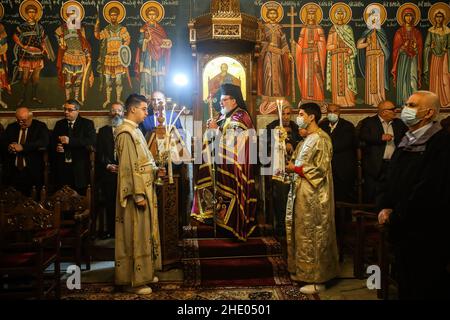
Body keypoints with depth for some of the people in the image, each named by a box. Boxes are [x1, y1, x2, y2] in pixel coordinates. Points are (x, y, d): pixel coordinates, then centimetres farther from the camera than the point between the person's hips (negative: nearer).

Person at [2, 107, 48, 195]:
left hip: (32, 172, -3)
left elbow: (44, 143, -17)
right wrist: (8, 147, -15)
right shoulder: (11, 127, 14)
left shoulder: (40, 127, -1)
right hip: (12, 172, 4)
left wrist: (22, 147, -25)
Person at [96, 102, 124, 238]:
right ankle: (110, 230, 12)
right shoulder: (103, 131, 14)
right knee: (109, 203, 3)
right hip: (107, 173, 2)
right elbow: (99, 153, 8)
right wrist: (107, 165, -6)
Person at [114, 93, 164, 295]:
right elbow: (128, 167, -21)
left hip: (144, 189, 10)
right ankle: (132, 281, 8)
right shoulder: (126, 133, -16)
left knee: (144, 233, 16)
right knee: (135, 235, -2)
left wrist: (155, 171, 6)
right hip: (137, 192, -10)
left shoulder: (135, 130, 14)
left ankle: (143, 273, 28)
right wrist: (138, 195, -23)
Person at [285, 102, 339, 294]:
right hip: (301, 192, 9)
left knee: (313, 235, -1)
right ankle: (302, 271, 28)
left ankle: (317, 279, 10)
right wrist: (290, 165, 2)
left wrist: (295, 169, -13)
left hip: (313, 195, -9)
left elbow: (320, 169, -19)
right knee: (301, 233, 15)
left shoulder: (321, 139, -15)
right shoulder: (307, 139, 14)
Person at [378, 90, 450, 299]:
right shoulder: (407, 141, 13)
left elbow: (430, 188, -22)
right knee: (405, 284, 18)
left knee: (426, 289, 3)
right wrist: (386, 207, 2)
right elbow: (394, 178, 17)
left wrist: (397, 214, -14)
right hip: (401, 227, 8)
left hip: (425, 231, -8)